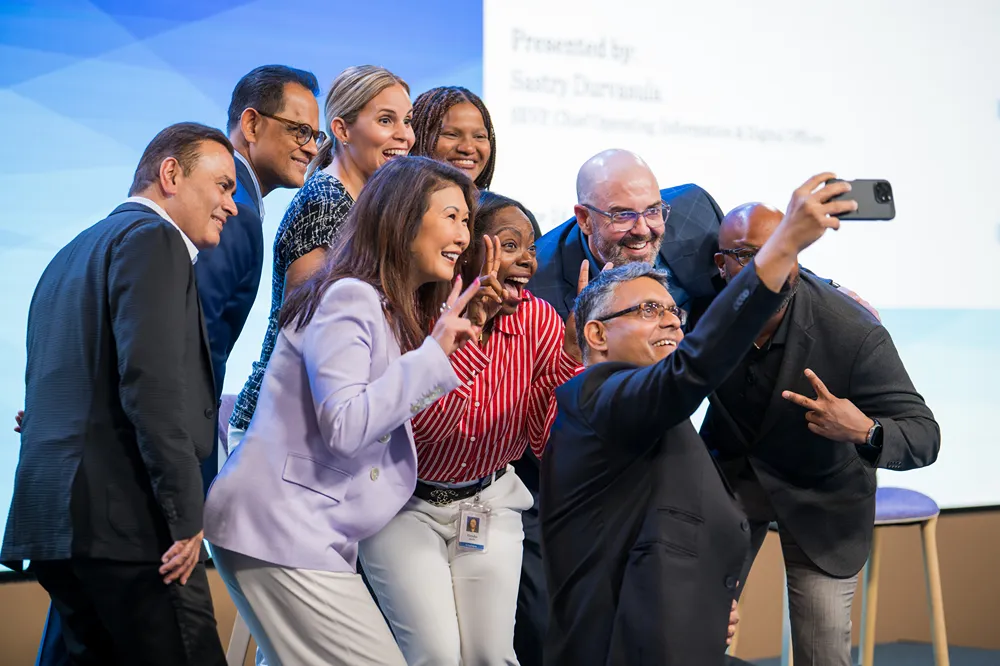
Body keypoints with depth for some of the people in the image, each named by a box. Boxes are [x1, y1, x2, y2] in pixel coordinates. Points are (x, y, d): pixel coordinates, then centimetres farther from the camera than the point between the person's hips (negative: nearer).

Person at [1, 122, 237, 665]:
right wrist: (186, 515, -16)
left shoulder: (72, 254, 25)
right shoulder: (151, 238, -5)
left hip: (55, 520, 10)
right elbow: (152, 382, -17)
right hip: (124, 521, -10)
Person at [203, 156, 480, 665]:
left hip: (317, 536, 10)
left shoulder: (401, 315, 18)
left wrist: (445, 347, 13)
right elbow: (344, 427, -22)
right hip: (279, 530, -10)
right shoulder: (349, 298, -13)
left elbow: (390, 409, 13)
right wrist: (434, 352, -19)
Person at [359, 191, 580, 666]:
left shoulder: (540, 320, -8)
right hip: (406, 505, -3)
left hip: (489, 503, 4)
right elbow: (420, 423, -31)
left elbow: (544, 438, -10)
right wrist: (470, 324, -34)